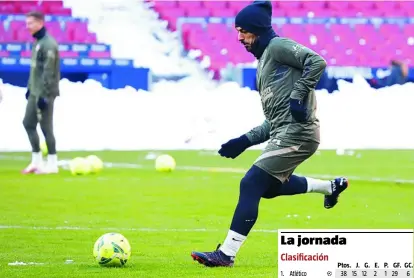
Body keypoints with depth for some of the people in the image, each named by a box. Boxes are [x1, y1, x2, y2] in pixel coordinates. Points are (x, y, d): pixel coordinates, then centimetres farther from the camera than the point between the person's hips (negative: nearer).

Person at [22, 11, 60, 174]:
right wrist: (30, 88, 18)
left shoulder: (48, 44, -16)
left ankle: (52, 164, 4)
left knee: (46, 127, -4)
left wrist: (43, 95, -22)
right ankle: (37, 161, 17)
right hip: (34, 93, 9)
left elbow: (48, 72, -20)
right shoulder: (37, 43, 14)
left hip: (44, 93, -9)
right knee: (28, 123, 10)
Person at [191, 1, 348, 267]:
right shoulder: (264, 61, 24)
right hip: (285, 134, 10)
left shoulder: (278, 46, -3)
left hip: (297, 133, -10)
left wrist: (298, 97, -23)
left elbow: (317, 62, -20)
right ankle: (331, 187, 33)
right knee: (269, 186, 26)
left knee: (251, 185, -14)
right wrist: (245, 141, 18)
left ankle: (226, 254, -15)